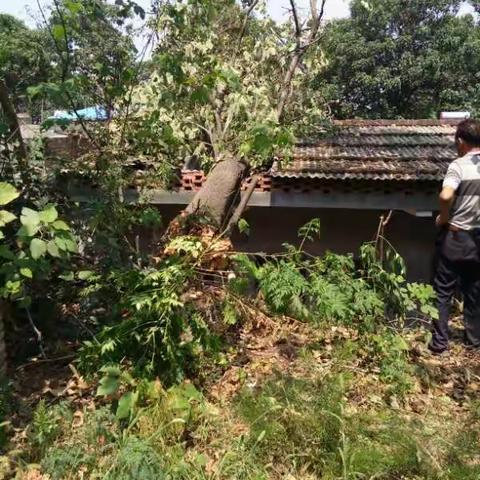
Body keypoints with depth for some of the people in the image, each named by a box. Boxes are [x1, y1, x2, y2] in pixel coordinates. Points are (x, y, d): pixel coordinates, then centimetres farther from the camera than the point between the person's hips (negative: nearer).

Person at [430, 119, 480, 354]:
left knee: (444, 291, 5)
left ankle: (440, 341, 7)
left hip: (456, 236, -5)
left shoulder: (459, 165, -15)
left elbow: (446, 195, -32)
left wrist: (444, 217, -14)